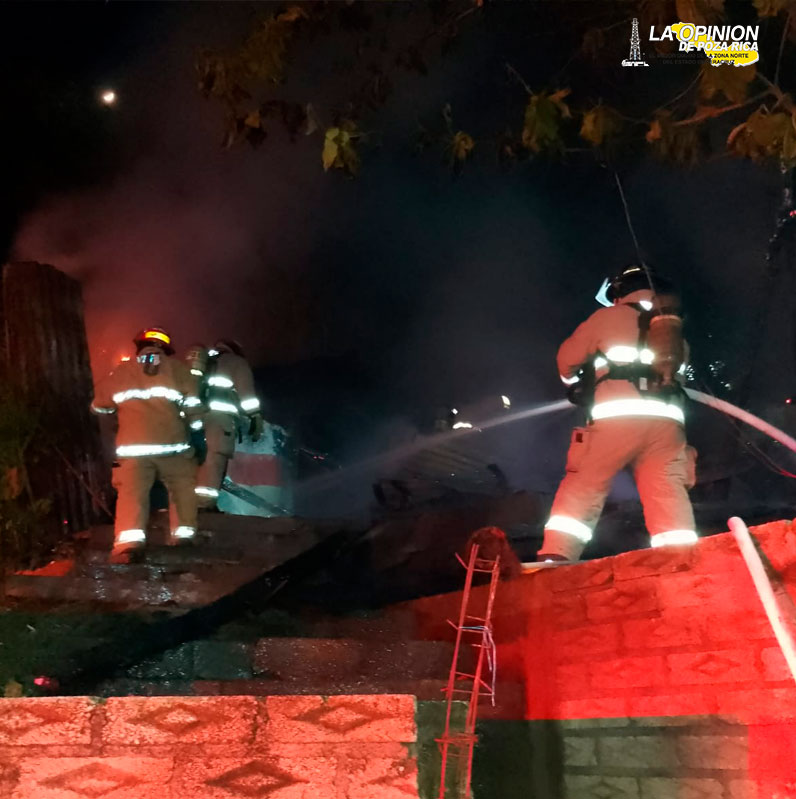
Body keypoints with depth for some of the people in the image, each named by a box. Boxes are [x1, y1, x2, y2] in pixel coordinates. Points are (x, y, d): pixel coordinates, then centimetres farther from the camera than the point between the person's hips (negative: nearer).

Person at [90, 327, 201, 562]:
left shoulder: (120, 372, 15)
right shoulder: (176, 368, 8)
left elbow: (99, 406, 25)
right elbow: (191, 405, 4)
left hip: (133, 448, 1)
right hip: (172, 445, 0)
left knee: (131, 492, -5)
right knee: (183, 487, 18)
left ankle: (127, 542, -22)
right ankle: (184, 533, 15)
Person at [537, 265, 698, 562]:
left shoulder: (609, 316, 16)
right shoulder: (675, 329, 28)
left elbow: (568, 359, 23)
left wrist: (573, 383, 44)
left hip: (618, 416, -4)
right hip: (668, 419, 4)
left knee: (582, 487, 0)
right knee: (668, 493, -3)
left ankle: (554, 557, -12)